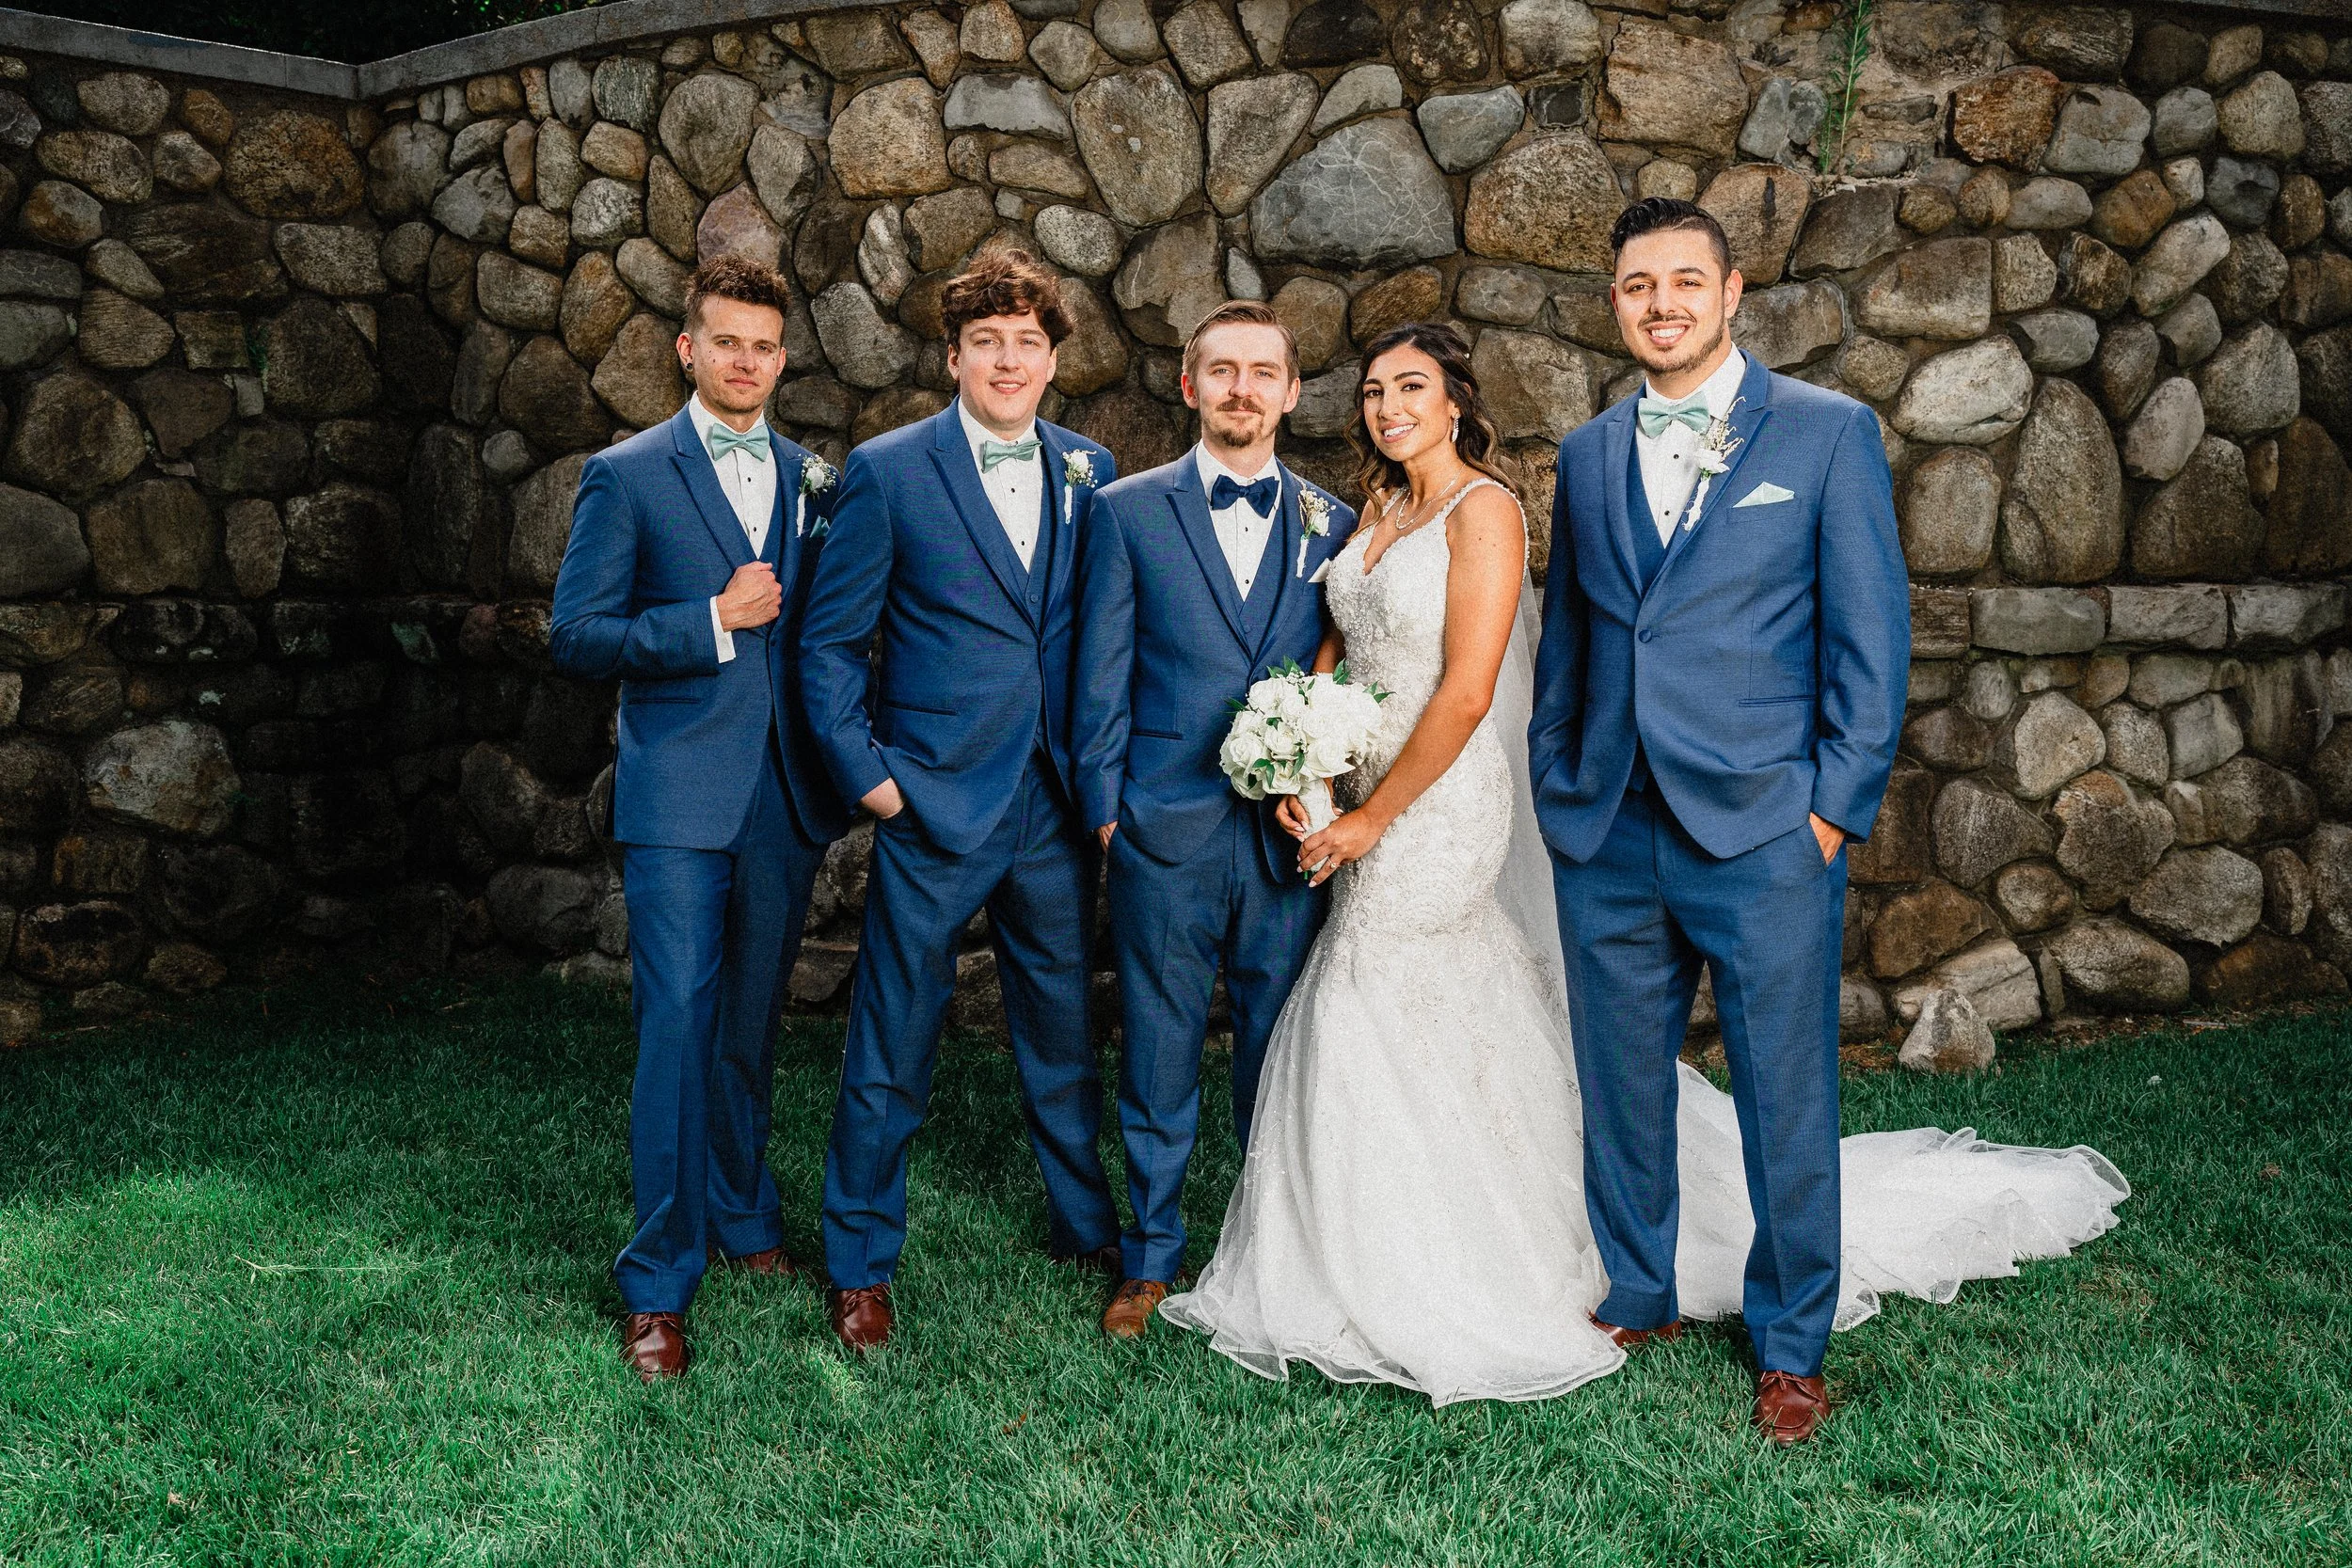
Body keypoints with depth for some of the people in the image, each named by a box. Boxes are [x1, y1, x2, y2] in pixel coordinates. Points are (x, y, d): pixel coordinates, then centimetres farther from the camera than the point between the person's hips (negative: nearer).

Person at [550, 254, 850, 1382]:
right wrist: (713, 622, -14)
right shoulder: (627, 477, 0)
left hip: (785, 794, 4)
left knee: (751, 1022, 15)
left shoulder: (813, 479, 12)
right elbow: (575, 636, -5)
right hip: (678, 795, -4)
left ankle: (740, 1214, 34)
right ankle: (657, 1285, 0)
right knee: (676, 1024, -8)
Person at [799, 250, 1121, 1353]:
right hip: (933, 805, -4)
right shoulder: (887, 472, -5)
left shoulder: (1089, 472, 6)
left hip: (1056, 807, 4)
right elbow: (828, 641, -2)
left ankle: (1085, 1223, 36)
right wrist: (865, 770, -8)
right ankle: (860, 1263, 21)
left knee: (1064, 1031, 17)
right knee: (891, 1046, 5)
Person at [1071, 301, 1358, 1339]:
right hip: (1164, 830, -1)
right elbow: (1101, 679, 2)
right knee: (1158, 1052, 7)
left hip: (1291, 832, 2)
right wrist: (1104, 811, -2)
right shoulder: (1128, 512, 3)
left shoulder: (1332, 526, 8)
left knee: (1279, 1054, 9)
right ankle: (1152, 1257, 22)